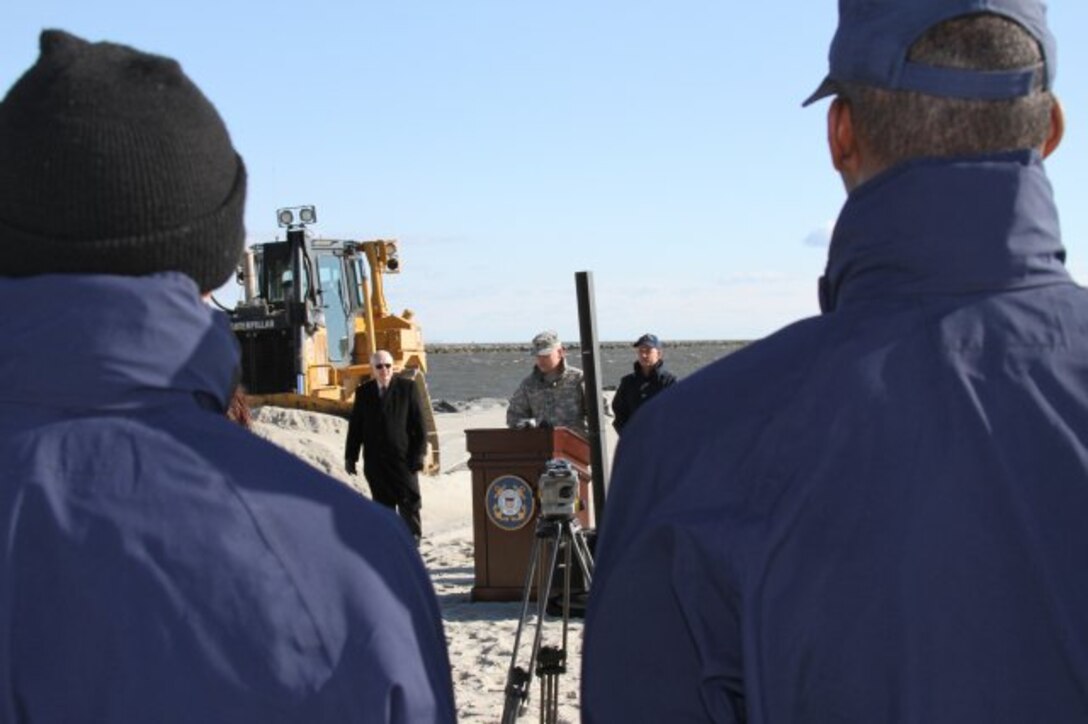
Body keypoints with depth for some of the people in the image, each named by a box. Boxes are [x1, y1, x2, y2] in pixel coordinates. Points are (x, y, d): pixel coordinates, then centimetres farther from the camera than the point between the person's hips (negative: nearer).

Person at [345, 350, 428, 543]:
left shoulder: (407, 387, 0)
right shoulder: (363, 392, 8)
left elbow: (419, 423, -2)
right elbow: (355, 426, 11)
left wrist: (419, 453, -8)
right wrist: (350, 456, 7)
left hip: (403, 456, -3)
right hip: (375, 460, 3)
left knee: (409, 502, -3)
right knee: (383, 505, 8)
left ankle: (413, 540, 6)